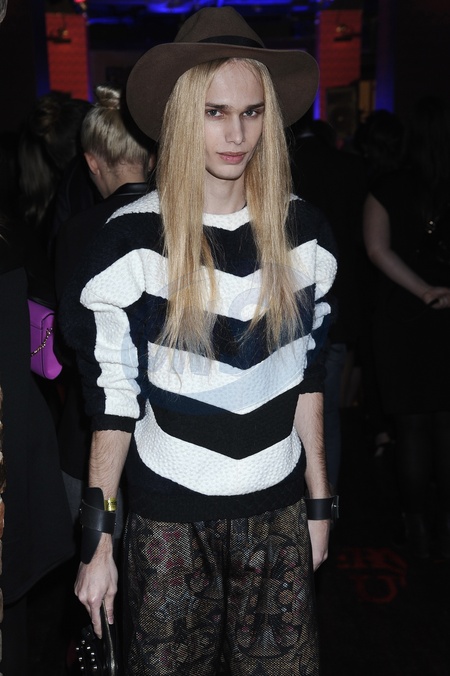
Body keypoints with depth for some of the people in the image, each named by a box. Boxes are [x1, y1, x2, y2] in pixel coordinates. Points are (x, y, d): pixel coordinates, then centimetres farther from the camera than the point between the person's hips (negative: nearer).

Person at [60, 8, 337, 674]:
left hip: (277, 512, 3)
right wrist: (98, 541, -6)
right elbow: (112, 395, -6)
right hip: (170, 518, -2)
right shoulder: (131, 239, -11)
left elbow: (306, 374, 7)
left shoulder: (302, 232, -1)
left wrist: (319, 501, 10)